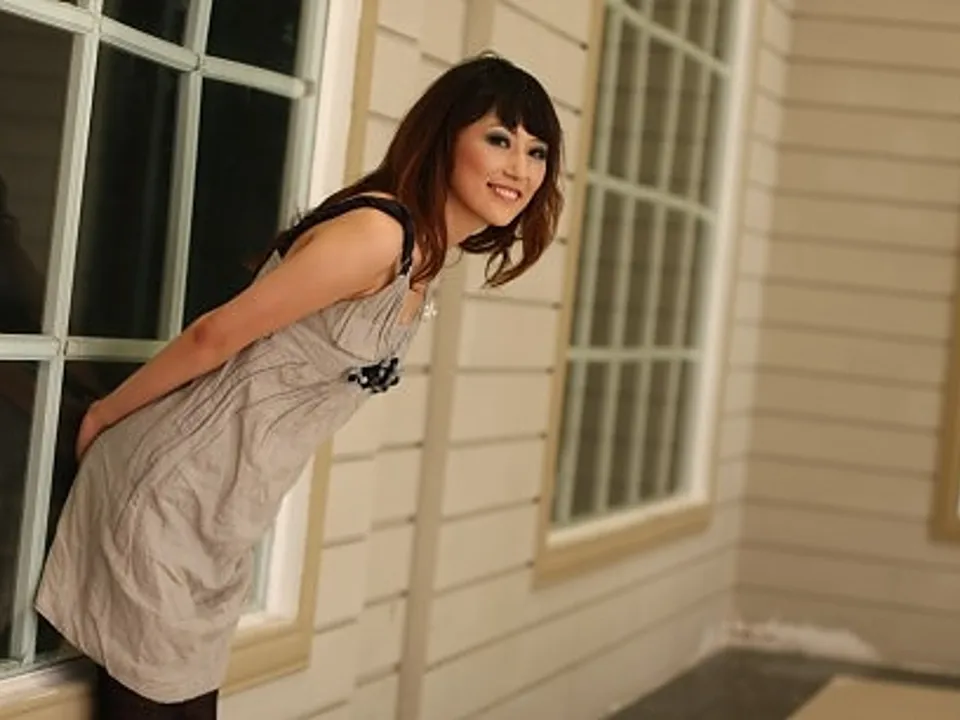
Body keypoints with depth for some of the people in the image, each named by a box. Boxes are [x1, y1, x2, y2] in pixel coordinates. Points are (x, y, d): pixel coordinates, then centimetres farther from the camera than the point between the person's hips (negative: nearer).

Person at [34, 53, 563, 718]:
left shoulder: (422, 257, 10)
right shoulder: (378, 232, -21)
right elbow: (217, 334, -16)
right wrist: (102, 419, -5)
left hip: (223, 520, 9)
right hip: (174, 494, -9)